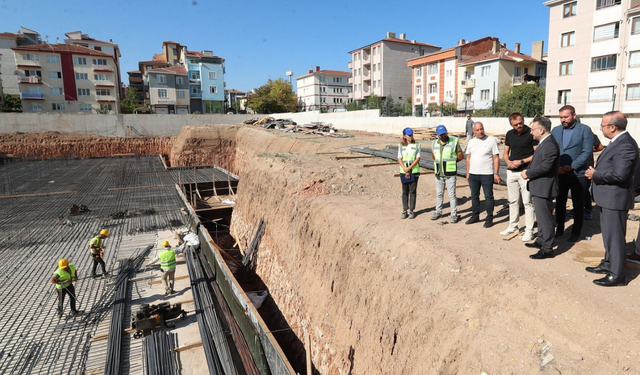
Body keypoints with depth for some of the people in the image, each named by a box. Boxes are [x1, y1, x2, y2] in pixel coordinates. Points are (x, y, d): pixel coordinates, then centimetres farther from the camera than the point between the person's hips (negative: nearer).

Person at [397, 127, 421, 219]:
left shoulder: (416, 145, 0)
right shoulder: (401, 146, 3)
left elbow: (418, 158, -5)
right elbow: (399, 159, 0)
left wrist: (409, 168, -15)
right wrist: (405, 170, -11)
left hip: (414, 171, -1)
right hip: (403, 172, 1)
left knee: (412, 191, 3)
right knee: (405, 192, 6)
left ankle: (411, 210, 11)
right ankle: (405, 210, 13)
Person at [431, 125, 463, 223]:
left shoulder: (454, 141, -4)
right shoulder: (435, 143, 8)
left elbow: (460, 156, 0)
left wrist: (451, 162, 2)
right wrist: (439, 162, 12)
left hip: (450, 173, -4)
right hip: (439, 174, 4)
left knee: (452, 195, -1)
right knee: (439, 194, 14)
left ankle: (454, 215, 9)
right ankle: (438, 212, 28)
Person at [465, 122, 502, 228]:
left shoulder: (492, 140, -5)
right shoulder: (471, 142, 9)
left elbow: (496, 158, -7)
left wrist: (496, 173, -12)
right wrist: (468, 173, 10)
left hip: (487, 174, -5)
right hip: (473, 174, 5)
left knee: (488, 197, 2)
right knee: (474, 196, 13)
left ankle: (489, 219, 12)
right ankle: (475, 216, 26)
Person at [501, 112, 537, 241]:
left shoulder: (531, 133, -9)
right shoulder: (509, 134, 7)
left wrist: (521, 161, -16)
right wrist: (508, 162, -6)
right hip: (511, 171, 6)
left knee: (527, 202, -2)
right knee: (513, 201, 14)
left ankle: (529, 230, 6)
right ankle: (513, 226, 26)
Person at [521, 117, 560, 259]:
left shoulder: (550, 145, -20)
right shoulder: (543, 143, 13)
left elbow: (545, 167, -26)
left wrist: (527, 174, -14)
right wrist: (528, 171, -1)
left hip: (544, 188, -11)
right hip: (539, 187, 11)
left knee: (545, 218, -3)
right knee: (541, 216, 21)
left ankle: (547, 249, 5)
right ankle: (541, 241, 34)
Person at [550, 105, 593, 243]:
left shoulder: (585, 130, -4)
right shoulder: (555, 130, 7)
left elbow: (587, 152, -11)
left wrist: (571, 167, -17)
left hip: (577, 174, -3)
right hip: (559, 174, 4)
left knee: (578, 205, 8)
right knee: (560, 203, 11)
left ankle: (576, 233, 18)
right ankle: (559, 230, 23)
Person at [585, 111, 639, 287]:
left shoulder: (625, 145, -21)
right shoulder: (617, 142, 11)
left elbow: (619, 174, -27)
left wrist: (595, 175, -15)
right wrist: (595, 172, -1)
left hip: (615, 199, -10)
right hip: (608, 197, 10)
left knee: (614, 236, -1)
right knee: (609, 234, 21)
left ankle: (617, 275, 10)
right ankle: (608, 264, 36)